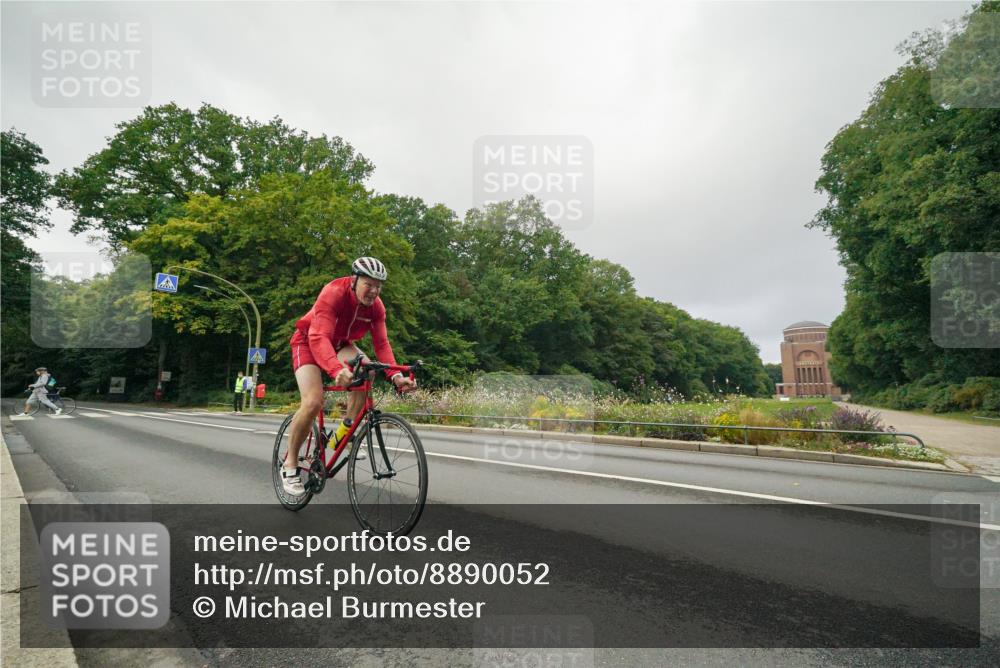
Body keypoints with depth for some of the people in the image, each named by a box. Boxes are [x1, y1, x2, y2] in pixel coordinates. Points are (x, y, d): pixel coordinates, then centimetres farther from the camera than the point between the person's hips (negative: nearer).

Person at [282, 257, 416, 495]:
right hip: (309, 342, -4)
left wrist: (395, 376, -40)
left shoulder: (376, 306, -17)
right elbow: (319, 337, -46)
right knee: (313, 402, -22)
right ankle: (289, 464, -2)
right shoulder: (334, 293, -34)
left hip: (340, 343, 5)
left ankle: (345, 434, -11)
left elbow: (381, 343, -22)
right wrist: (337, 370, -64)